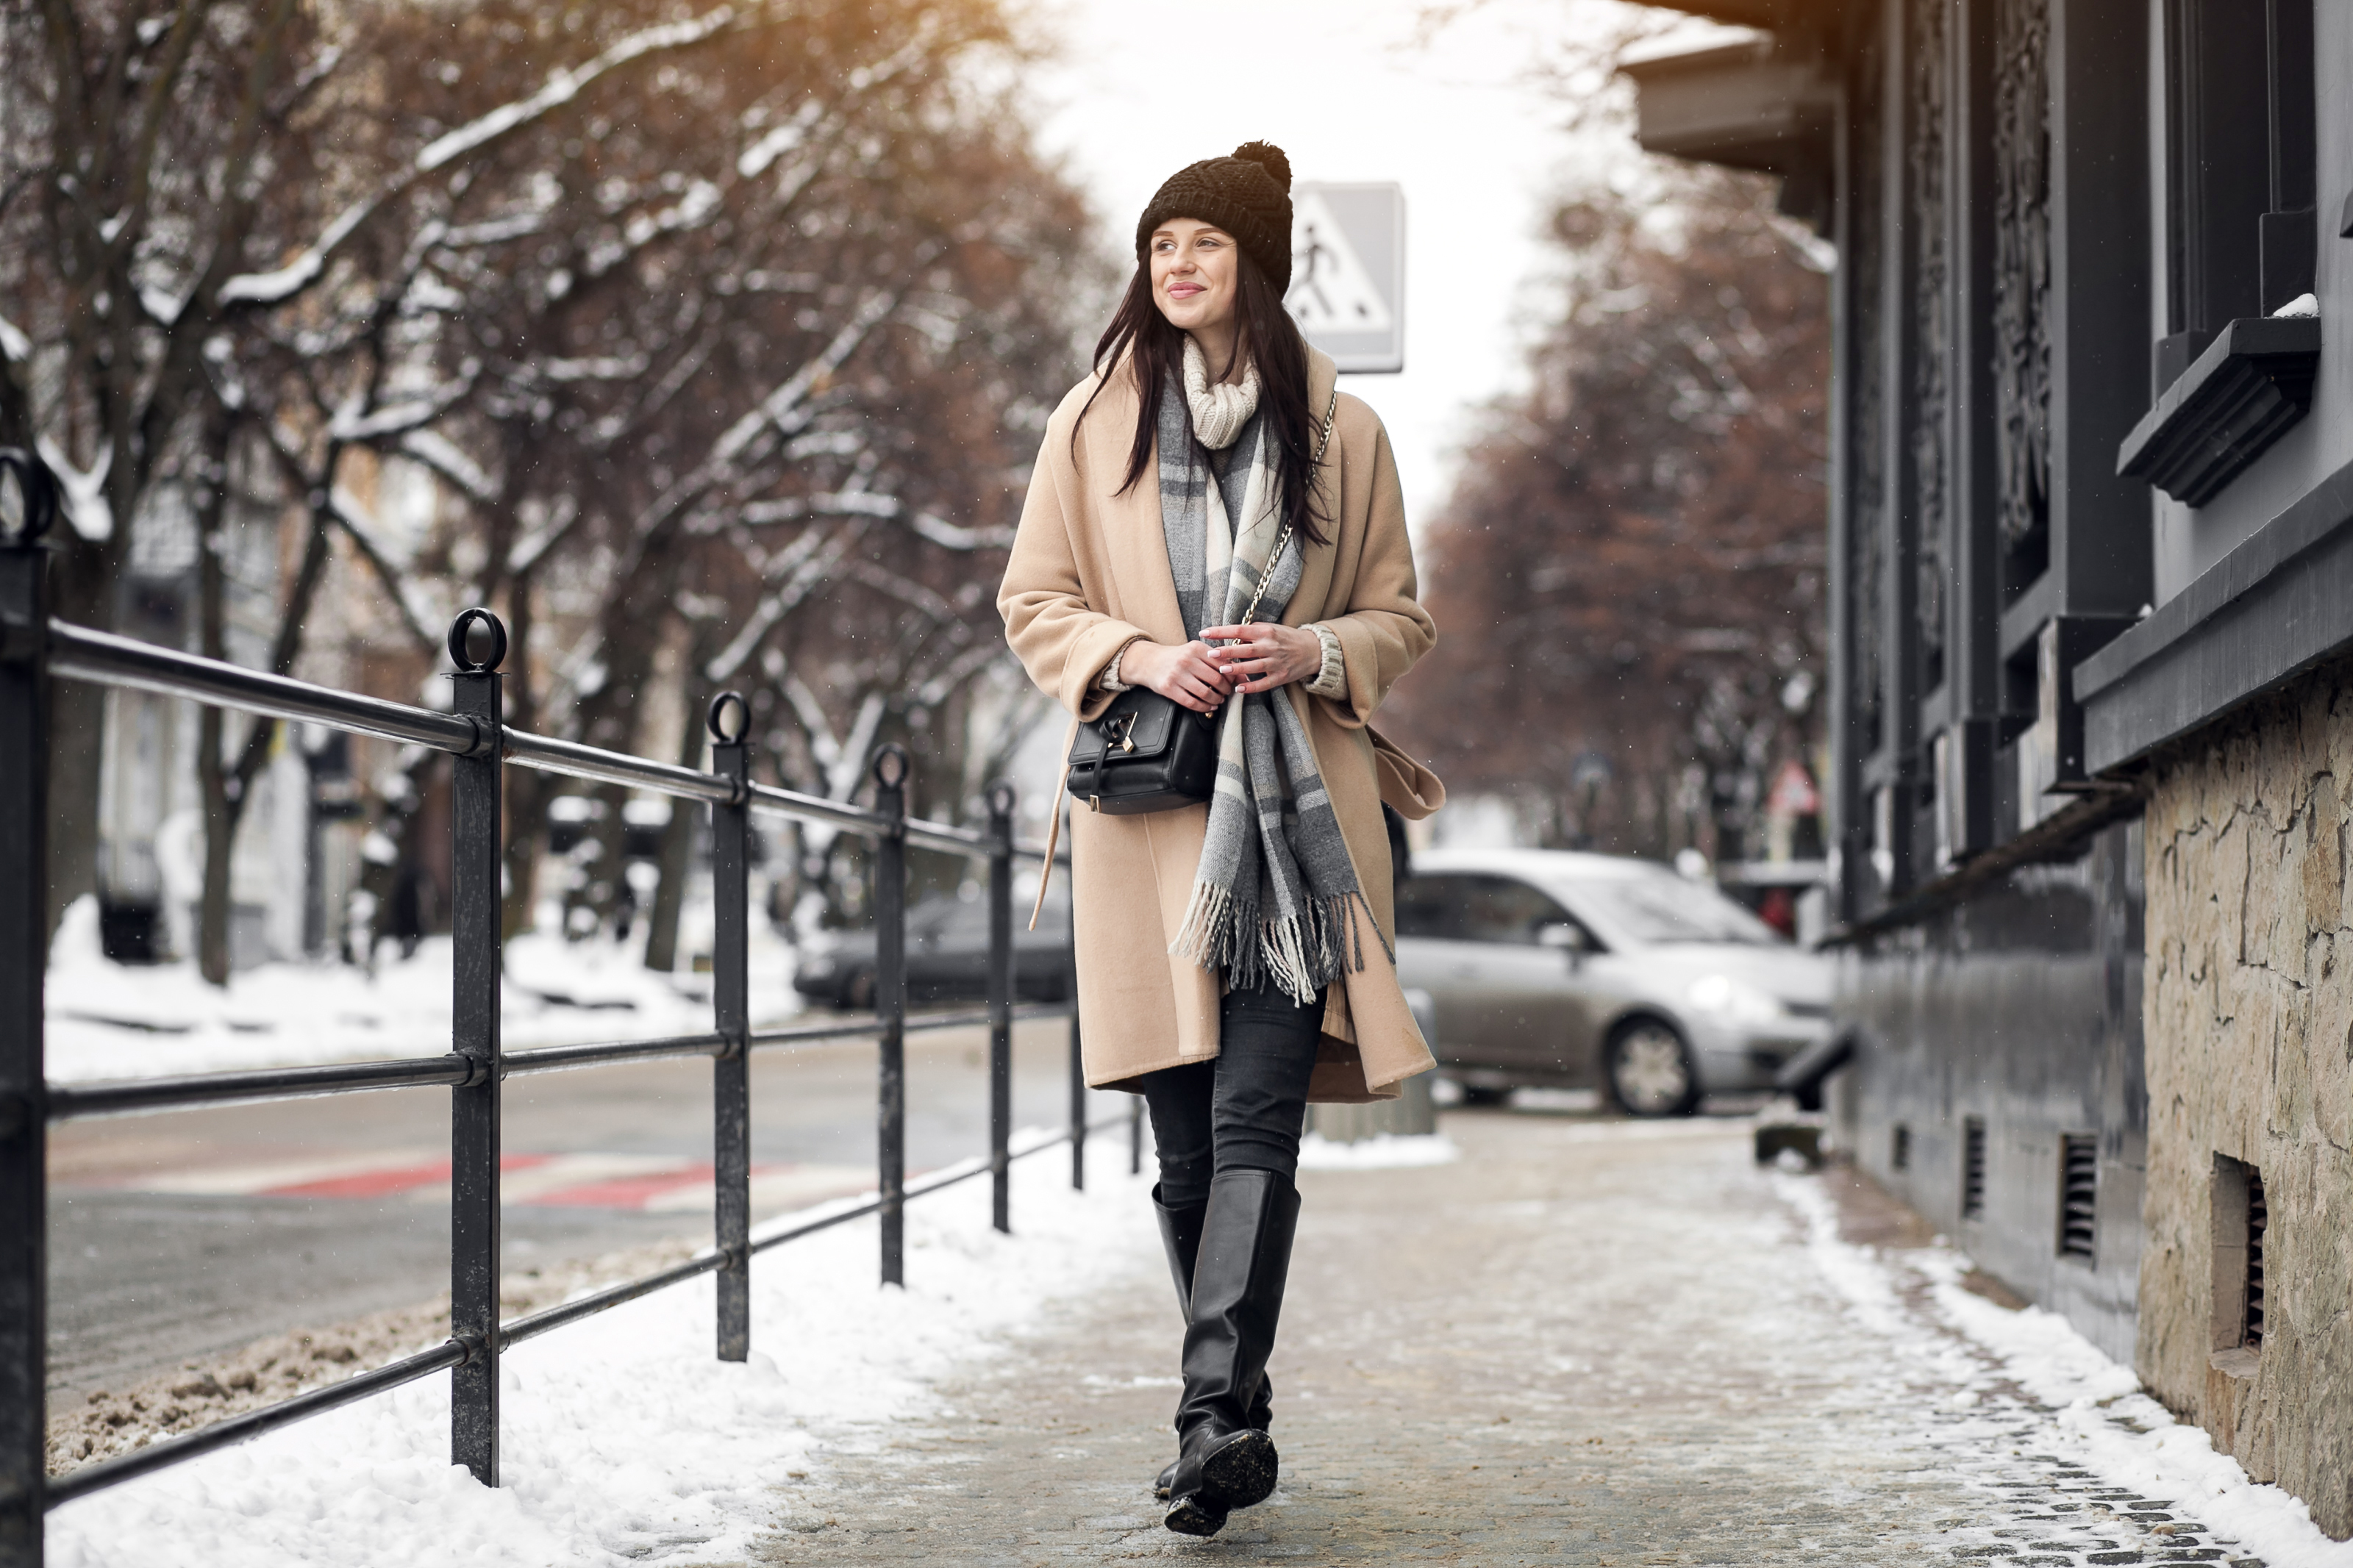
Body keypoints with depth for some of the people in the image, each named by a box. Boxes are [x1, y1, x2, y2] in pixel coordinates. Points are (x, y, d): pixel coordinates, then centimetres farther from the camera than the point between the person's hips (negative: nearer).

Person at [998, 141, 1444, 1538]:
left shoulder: (1342, 431, 7)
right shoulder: (1095, 422, 8)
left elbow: (1403, 619, 12)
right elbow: (1034, 602, 10)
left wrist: (1310, 651, -9)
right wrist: (1137, 653, -9)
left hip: (1295, 808, -1)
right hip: (1151, 807, 1)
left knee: (1256, 1118, -14)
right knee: (1186, 1138, 4)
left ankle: (1216, 1411, -20)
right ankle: (1239, 1421, 15)